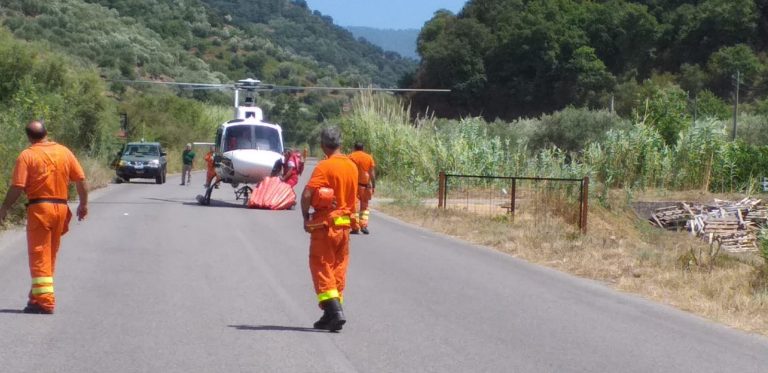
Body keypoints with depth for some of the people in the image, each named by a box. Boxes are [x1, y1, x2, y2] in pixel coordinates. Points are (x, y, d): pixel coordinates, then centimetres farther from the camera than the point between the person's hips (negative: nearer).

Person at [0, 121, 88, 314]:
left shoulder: (27, 156, -7)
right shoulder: (64, 152, 6)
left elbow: (17, 187, -13)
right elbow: (81, 180, 4)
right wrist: (84, 204, 15)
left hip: (39, 207, -5)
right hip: (61, 207, 5)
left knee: (39, 256, -2)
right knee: (50, 255, 15)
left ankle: (45, 301, -8)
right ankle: (37, 296, 22)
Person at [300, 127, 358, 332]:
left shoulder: (324, 166, -13)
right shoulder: (352, 166, 7)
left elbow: (307, 195, -20)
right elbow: (352, 196, 12)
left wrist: (305, 217, -7)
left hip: (325, 224, -6)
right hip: (344, 224, 6)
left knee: (321, 267, -1)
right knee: (338, 269, 12)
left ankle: (334, 310, -13)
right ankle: (332, 314, 16)